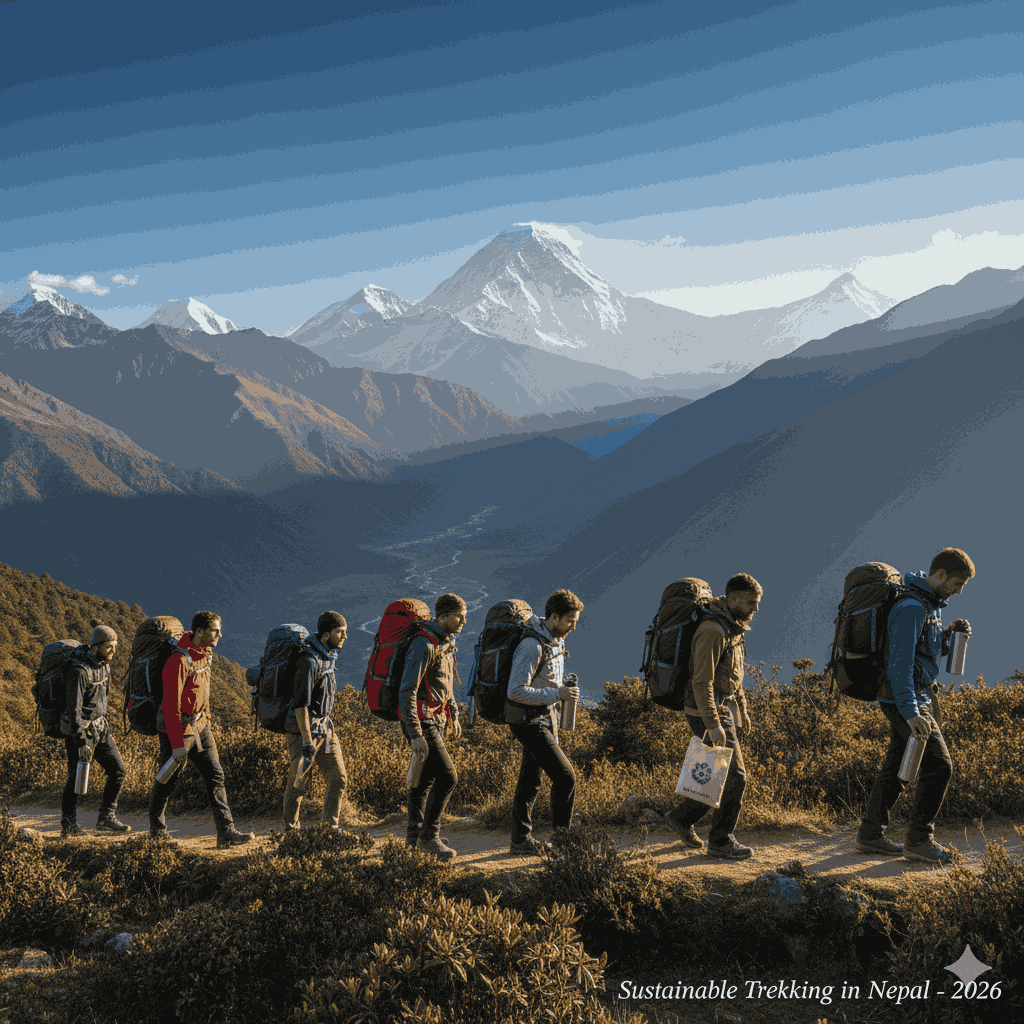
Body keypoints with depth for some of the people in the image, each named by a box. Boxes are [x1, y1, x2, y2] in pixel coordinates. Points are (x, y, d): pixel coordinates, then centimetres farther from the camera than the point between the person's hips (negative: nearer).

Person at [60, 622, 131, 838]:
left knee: (118, 770, 5)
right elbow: (74, 710, -23)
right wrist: (82, 742, -26)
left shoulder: (104, 666, 6)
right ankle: (68, 827, 10)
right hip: (80, 730, -8)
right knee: (76, 779, -3)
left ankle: (106, 818, 14)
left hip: (100, 727, 8)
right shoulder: (80, 672, -21)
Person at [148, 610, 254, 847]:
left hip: (199, 726, 8)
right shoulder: (179, 661, -22)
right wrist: (177, 743, -24)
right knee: (168, 781, 8)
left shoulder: (206, 655, 5)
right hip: (177, 729, -8)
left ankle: (226, 831, -6)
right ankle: (157, 830, 31)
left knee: (215, 776, -2)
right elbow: (171, 705, -23)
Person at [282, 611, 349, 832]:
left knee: (338, 779, 4)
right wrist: (307, 742, -25)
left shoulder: (329, 657, 8)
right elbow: (300, 704, -23)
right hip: (303, 729, -8)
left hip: (324, 728, 8)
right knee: (298, 784, -1)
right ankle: (289, 831, 12)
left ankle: (330, 828, 11)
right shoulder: (309, 661, -20)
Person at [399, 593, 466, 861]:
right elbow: (407, 692, -23)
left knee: (426, 777, 15)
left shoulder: (446, 643, 11)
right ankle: (429, 836, -2)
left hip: (436, 721, 9)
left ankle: (414, 835, 25)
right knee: (447, 777, -12)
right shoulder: (424, 645, -20)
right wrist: (415, 735, -26)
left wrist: (453, 715, 25)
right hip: (421, 721, -9)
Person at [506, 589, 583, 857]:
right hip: (528, 721, -9)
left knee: (530, 780, 13)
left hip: (543, 719, 9)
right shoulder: (532, 645, -22)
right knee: (565, 776, -8)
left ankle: (521, 840, 21)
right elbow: (516, 691, -26)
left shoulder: (554, 641, 9)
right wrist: (557, 694, -24)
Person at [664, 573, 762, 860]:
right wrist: (714, 725, -27)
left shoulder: (733, 628, 11)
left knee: (722, 775, 14)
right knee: (735, 776, -5)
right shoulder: (712, 631, -21)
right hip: (709, 711, -10)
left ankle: (682, 817, 29)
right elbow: (702, 682, -24)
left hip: (726, 708, 10)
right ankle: (720, 841, 6)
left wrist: (742, 710, 23)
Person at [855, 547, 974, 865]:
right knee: (938, 766, -8)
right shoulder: (911, 607, -20)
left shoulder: (931, 604, 13)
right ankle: (919, 840, 0)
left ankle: (870, 835, 19)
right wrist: (910, 712, -32)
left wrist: (949, 634, 4)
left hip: (918, 697, 10)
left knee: (896, 766, 12)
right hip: (905, 700, -10)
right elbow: (899, 663, -26)